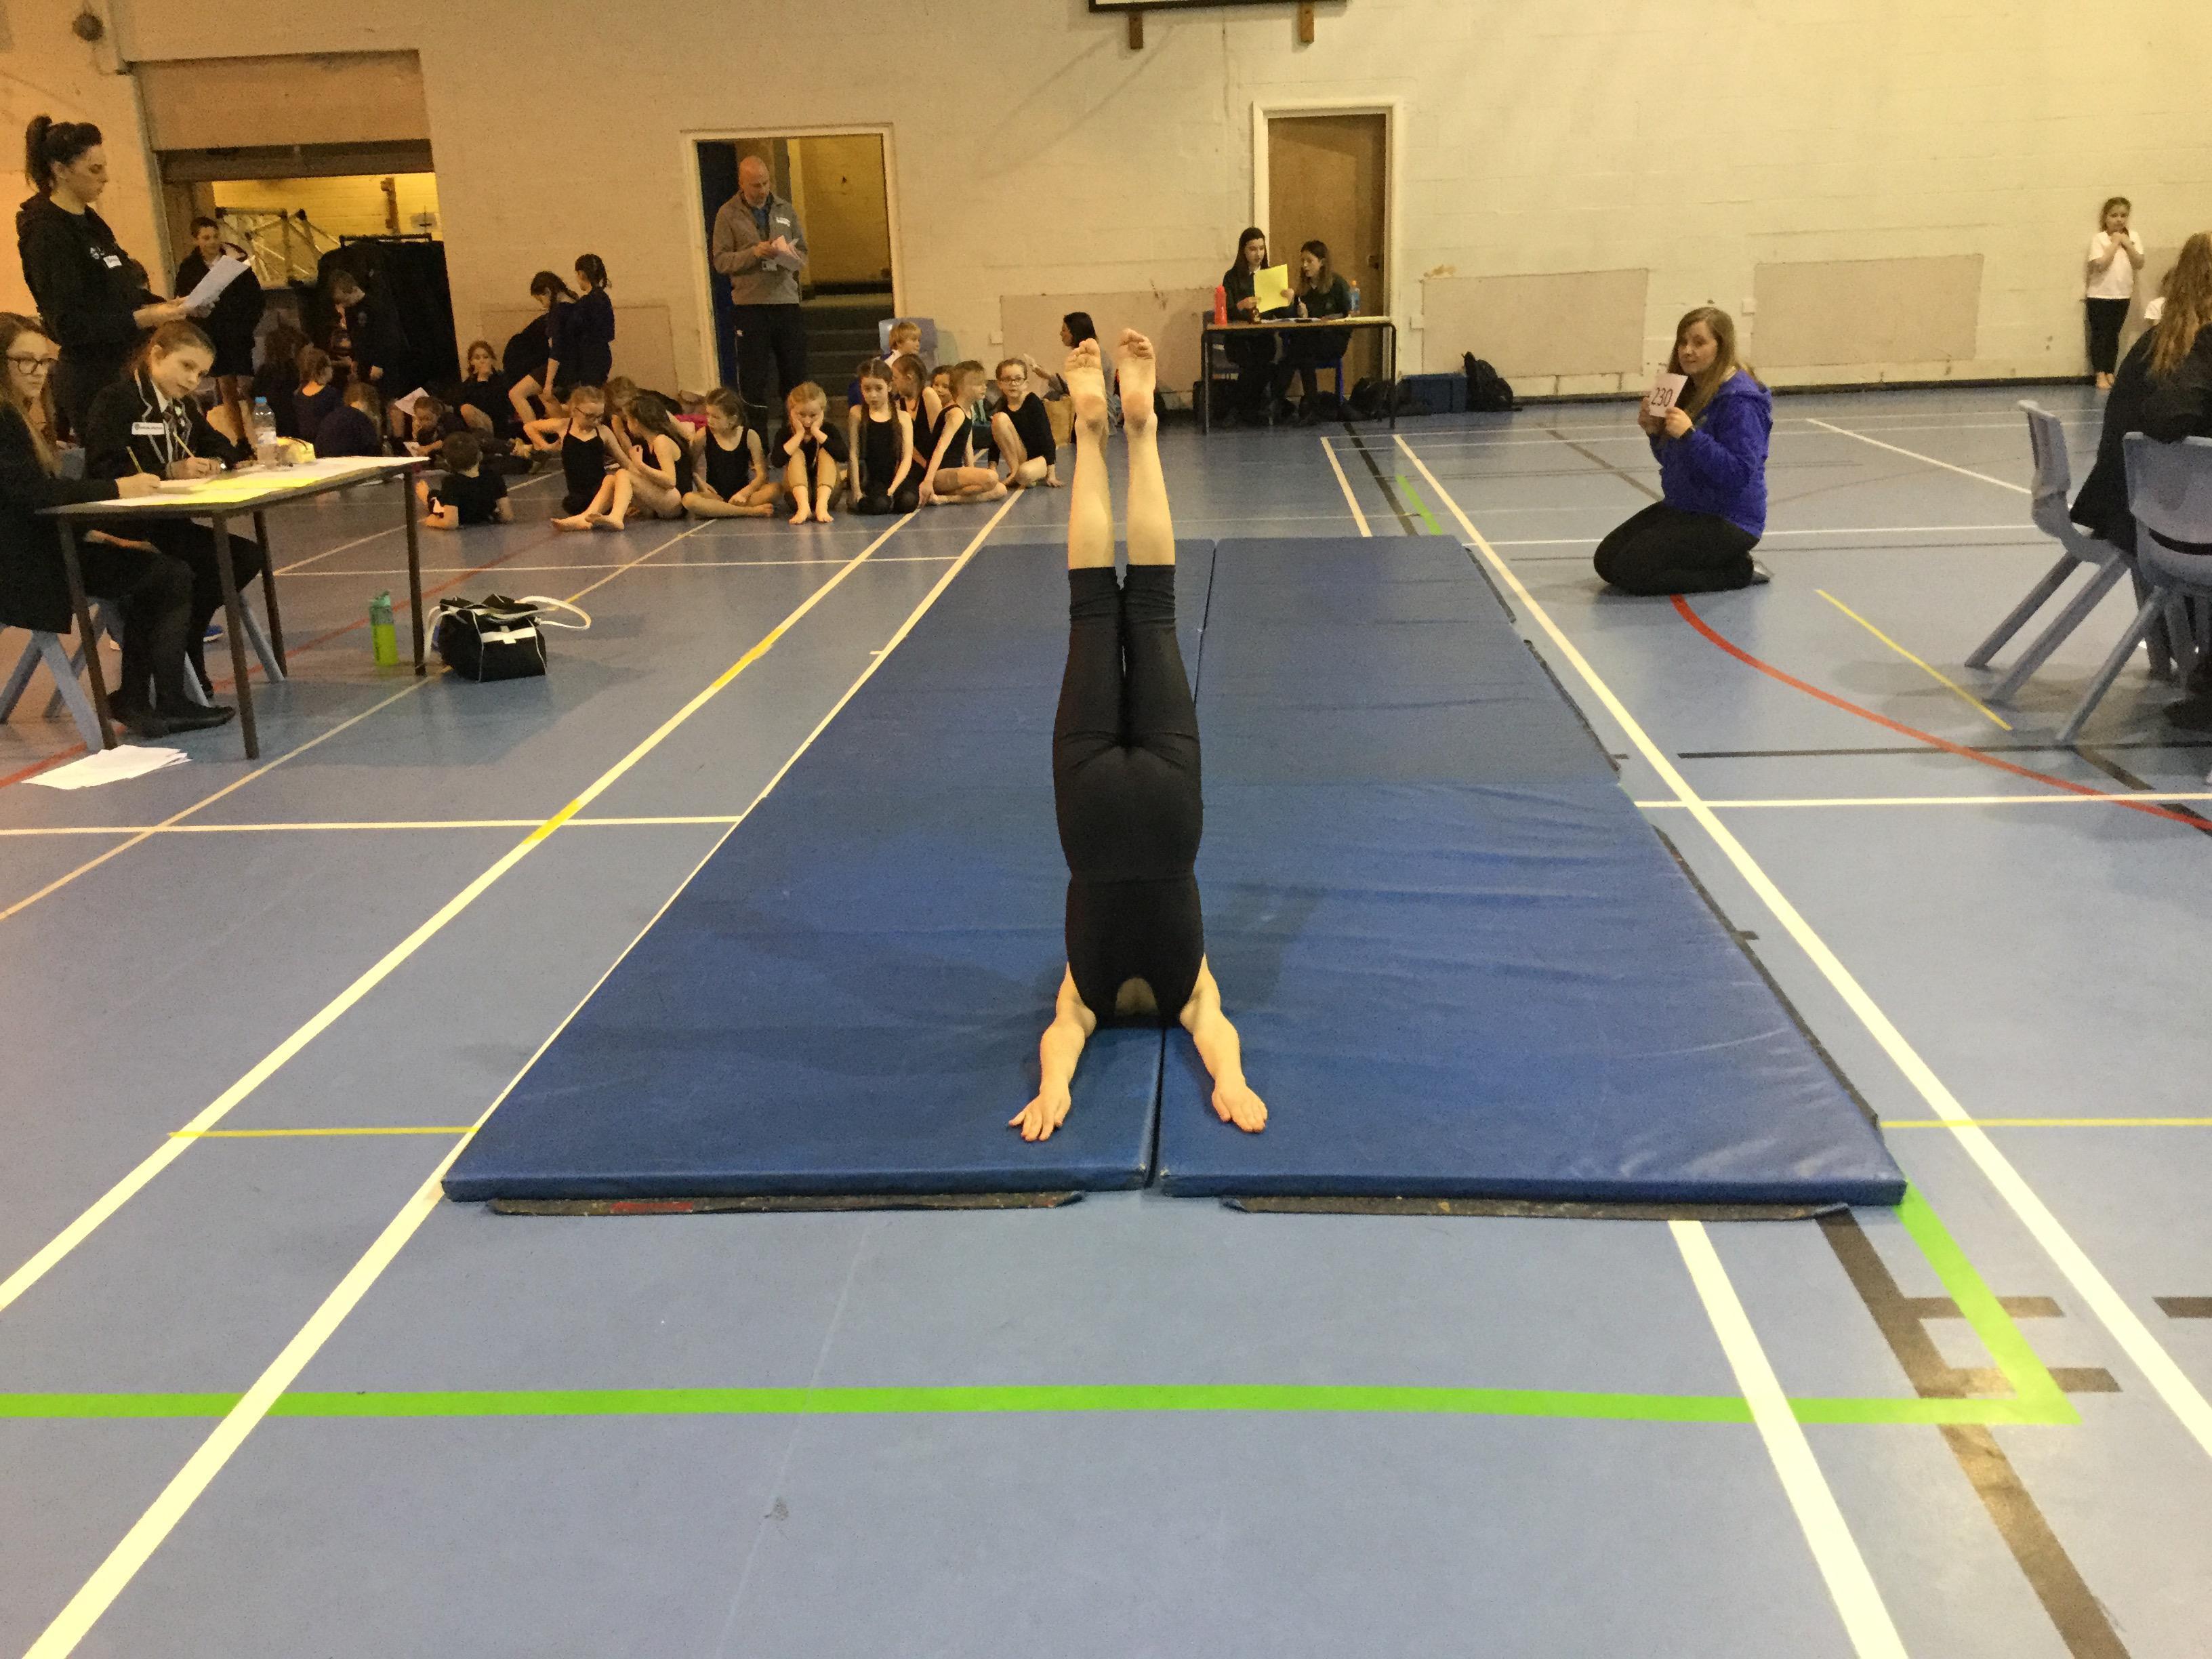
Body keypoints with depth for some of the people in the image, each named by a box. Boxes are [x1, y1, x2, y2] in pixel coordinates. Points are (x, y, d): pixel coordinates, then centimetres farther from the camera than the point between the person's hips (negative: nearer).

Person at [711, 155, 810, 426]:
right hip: (751, 304, -3)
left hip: (786, 301, 3)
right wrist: (753, 253, -17)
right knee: (753, 379, 0)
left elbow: (803, 252, 15)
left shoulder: (784, 210, 12)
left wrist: (791, 258, -9)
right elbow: (721, 261, -3)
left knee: (795, 374, 7)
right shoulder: (729, 214, 2)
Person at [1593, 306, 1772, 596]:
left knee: (1631, 570, -19)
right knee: (1606, 559, 1)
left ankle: (1738, 570, -2)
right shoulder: (1689, 390, 8)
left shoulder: (1739, 400, -19)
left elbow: (1740, 474, -26)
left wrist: (1690, 435, -33)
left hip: (1728, 520, -9)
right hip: (1682, 507, 9)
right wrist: (1654, 432, -5)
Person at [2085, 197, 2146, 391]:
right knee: (2100, 335, 0)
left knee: (2113, 335, 11)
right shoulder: (2099, 239, -9)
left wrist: (2127, 244, -10)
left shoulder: (2133, 237, 3)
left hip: (2122, 295, 4)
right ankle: (2100, 375, 4)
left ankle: (2110, 373, 18)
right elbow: (2100, 265, -19)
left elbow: (2139, 264, -3)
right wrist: (2115, 243, -15)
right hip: (2100, 295, -4)